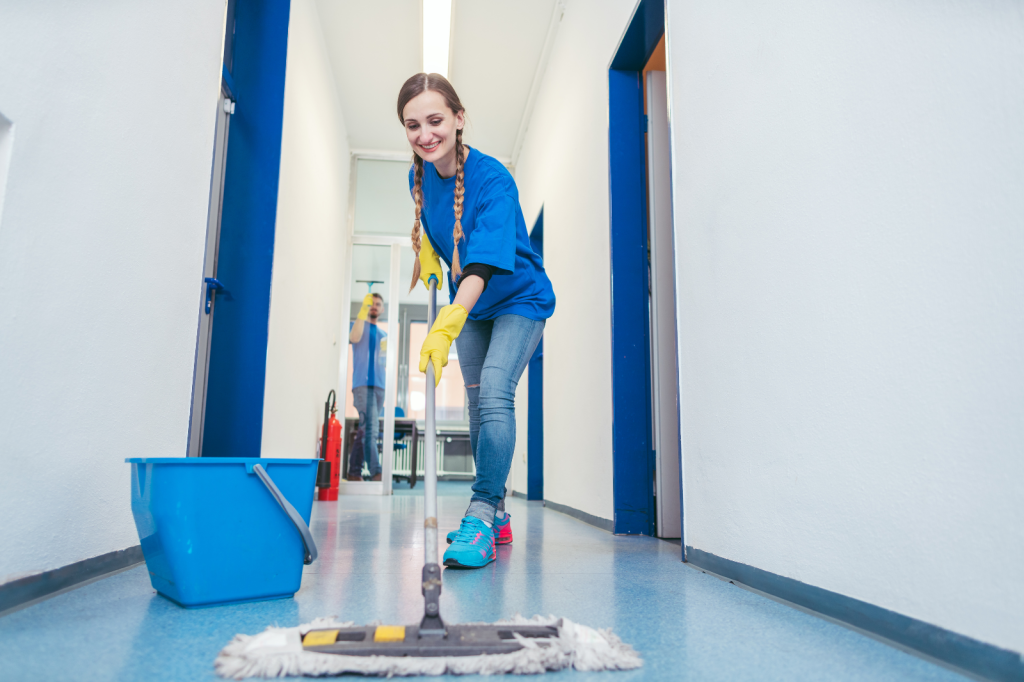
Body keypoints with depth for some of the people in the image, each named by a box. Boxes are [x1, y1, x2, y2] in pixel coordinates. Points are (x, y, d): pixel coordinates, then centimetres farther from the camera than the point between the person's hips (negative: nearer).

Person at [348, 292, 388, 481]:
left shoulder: (383, 335, 25)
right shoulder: (357, 325, 9)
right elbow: (354, 338, -15)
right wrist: (363, 310, -14)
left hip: (379, 386, 6)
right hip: (362, 384, -6)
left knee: (366, 430, 6)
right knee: (370, 429, -18)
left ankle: (354, 472, 10)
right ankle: (376, 472, -24)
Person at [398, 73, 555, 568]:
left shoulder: (493, 180, -28)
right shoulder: (419, 175, -7)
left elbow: (481, 265, -41)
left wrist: (446, 326, -53)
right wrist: (426, 253, -3)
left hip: (519, 299, -7)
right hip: (469, 306, 7)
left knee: (495, 393, -24)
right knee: (478, 404, 8)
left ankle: (481, 518, -20)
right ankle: (496, 515, 20)